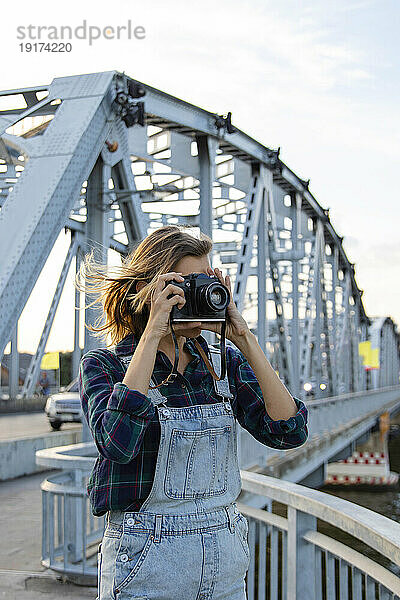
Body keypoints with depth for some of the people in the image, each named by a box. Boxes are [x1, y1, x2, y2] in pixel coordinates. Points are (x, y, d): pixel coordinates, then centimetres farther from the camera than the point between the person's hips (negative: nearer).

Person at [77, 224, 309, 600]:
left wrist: (244, 339, -13)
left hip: (226, 557, 4)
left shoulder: (224, 360, 4)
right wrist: (152, 333, -24)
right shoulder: (103, 365, -7)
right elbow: (118, 442, -27)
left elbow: (288, 431, -8)